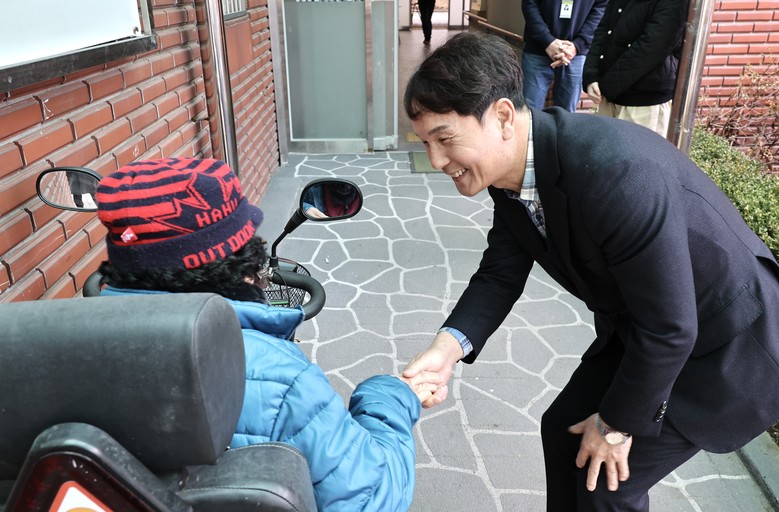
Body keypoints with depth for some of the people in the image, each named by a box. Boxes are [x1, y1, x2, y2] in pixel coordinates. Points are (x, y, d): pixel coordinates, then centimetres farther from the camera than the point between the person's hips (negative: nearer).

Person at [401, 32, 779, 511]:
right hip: (640, 329, 7)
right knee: (564, 428, 15)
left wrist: (618, 423, -14)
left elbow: (670, 328, -29)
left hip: (727, 345, -7)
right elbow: (501, 273, -2)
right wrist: (450, 344, -20)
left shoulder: (615, 172, -37)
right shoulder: (511, 167, -11)